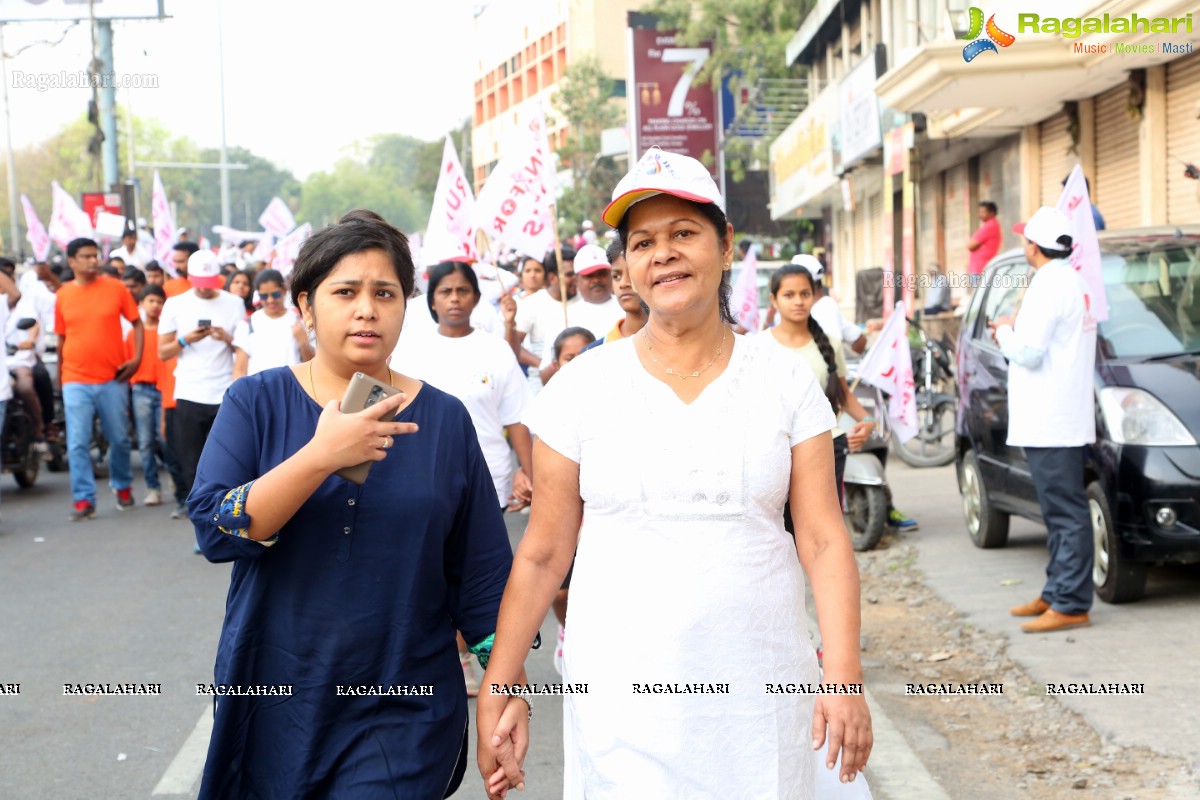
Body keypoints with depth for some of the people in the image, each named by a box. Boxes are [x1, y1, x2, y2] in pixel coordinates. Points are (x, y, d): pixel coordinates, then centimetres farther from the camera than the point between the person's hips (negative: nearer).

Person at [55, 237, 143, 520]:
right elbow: (61, 338, 11)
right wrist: (60, 378, 12)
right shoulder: (63, 295, 3)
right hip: (76, 381, 0)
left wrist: (136, 358, -6)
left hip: (112, 379, 0)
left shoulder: (115, 287, 0)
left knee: (119, 439, 10)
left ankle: (122, 486, 32)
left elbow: (137, 323, 6)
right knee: (78, 444, -4)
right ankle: (83, 499, 2)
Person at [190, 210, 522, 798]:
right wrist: (321, 456, -24)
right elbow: (214, 529, -13)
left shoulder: (443, 419, 1)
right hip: (275, 704, 1)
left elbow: (483, 572, 4)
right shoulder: (256, 402, -1)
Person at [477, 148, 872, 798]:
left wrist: (843, 673, -11)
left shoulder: (786, 383, 2)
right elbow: (543, 555, 3)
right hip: (622, 693, -1)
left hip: (757, 689, 1)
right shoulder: (583, 386, 1)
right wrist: (496, 690, 0)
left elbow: (824, 541, -1)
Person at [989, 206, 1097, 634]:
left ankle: (1070, 603, -6)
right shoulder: (1073, 280, 16)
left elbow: (1029, 353, -20)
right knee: (1061, 511, 14)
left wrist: (1005, 330, -3)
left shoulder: (1049, 285, -16)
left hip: (1050, 422, -11)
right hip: (1061, 419, 11)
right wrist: (1015, 330, 16)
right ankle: (1056, 593, 21)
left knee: (1066, 512, -8)